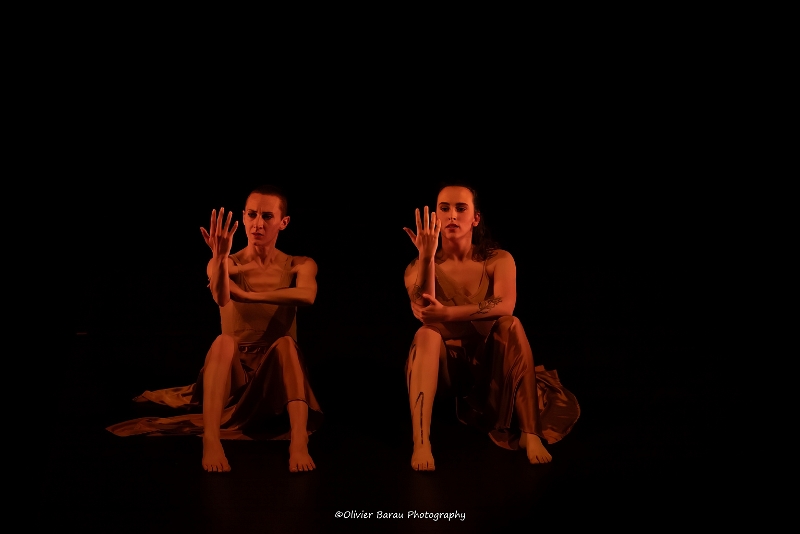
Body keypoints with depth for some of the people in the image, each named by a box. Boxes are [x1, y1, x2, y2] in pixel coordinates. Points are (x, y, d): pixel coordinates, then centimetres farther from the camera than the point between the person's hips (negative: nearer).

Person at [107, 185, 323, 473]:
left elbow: (307, 295, -24)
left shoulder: (299, 266, 2)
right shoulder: (225, 265, 1)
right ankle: (210, 441, -43)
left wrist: (247, 295, -28)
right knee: (223, 341, -32)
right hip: (234, 372, 0)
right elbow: (221, 298, -25)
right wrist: (220, 259, -46)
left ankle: (299, 444, -45)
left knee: (285, 342, -32)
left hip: (277, 375, 0)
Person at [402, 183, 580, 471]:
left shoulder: (498, 260, -5)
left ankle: (531, 434, -32)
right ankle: (420, 443, -44)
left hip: (489, 362, 0)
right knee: (427, 334, -32)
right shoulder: (418, 267, -5)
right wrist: (426, 256, -37)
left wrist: (447, 313, -35)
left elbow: (506, 305, -26)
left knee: (511, 325, -29)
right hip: (442, 364, 0)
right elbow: (423, 312, -26)